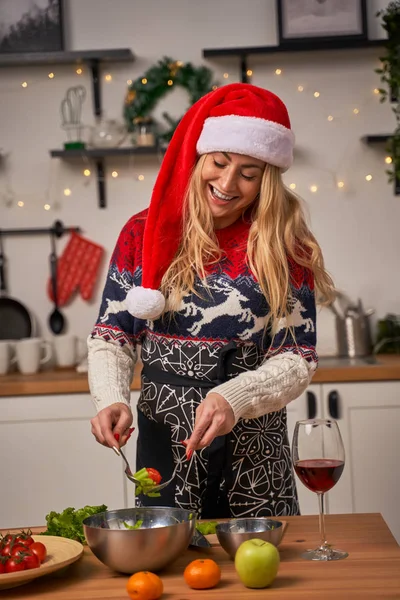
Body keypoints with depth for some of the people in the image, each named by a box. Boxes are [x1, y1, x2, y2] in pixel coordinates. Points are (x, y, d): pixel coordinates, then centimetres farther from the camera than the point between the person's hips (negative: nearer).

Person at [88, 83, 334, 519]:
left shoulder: (285, 248, -5)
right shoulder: (145, 234, -2)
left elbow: (298, 359, -8)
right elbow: (111, 338, 0)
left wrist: (233, 397, -25)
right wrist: (112, 399, -19)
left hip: (255, 454, 0)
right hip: (164, 447, 1)